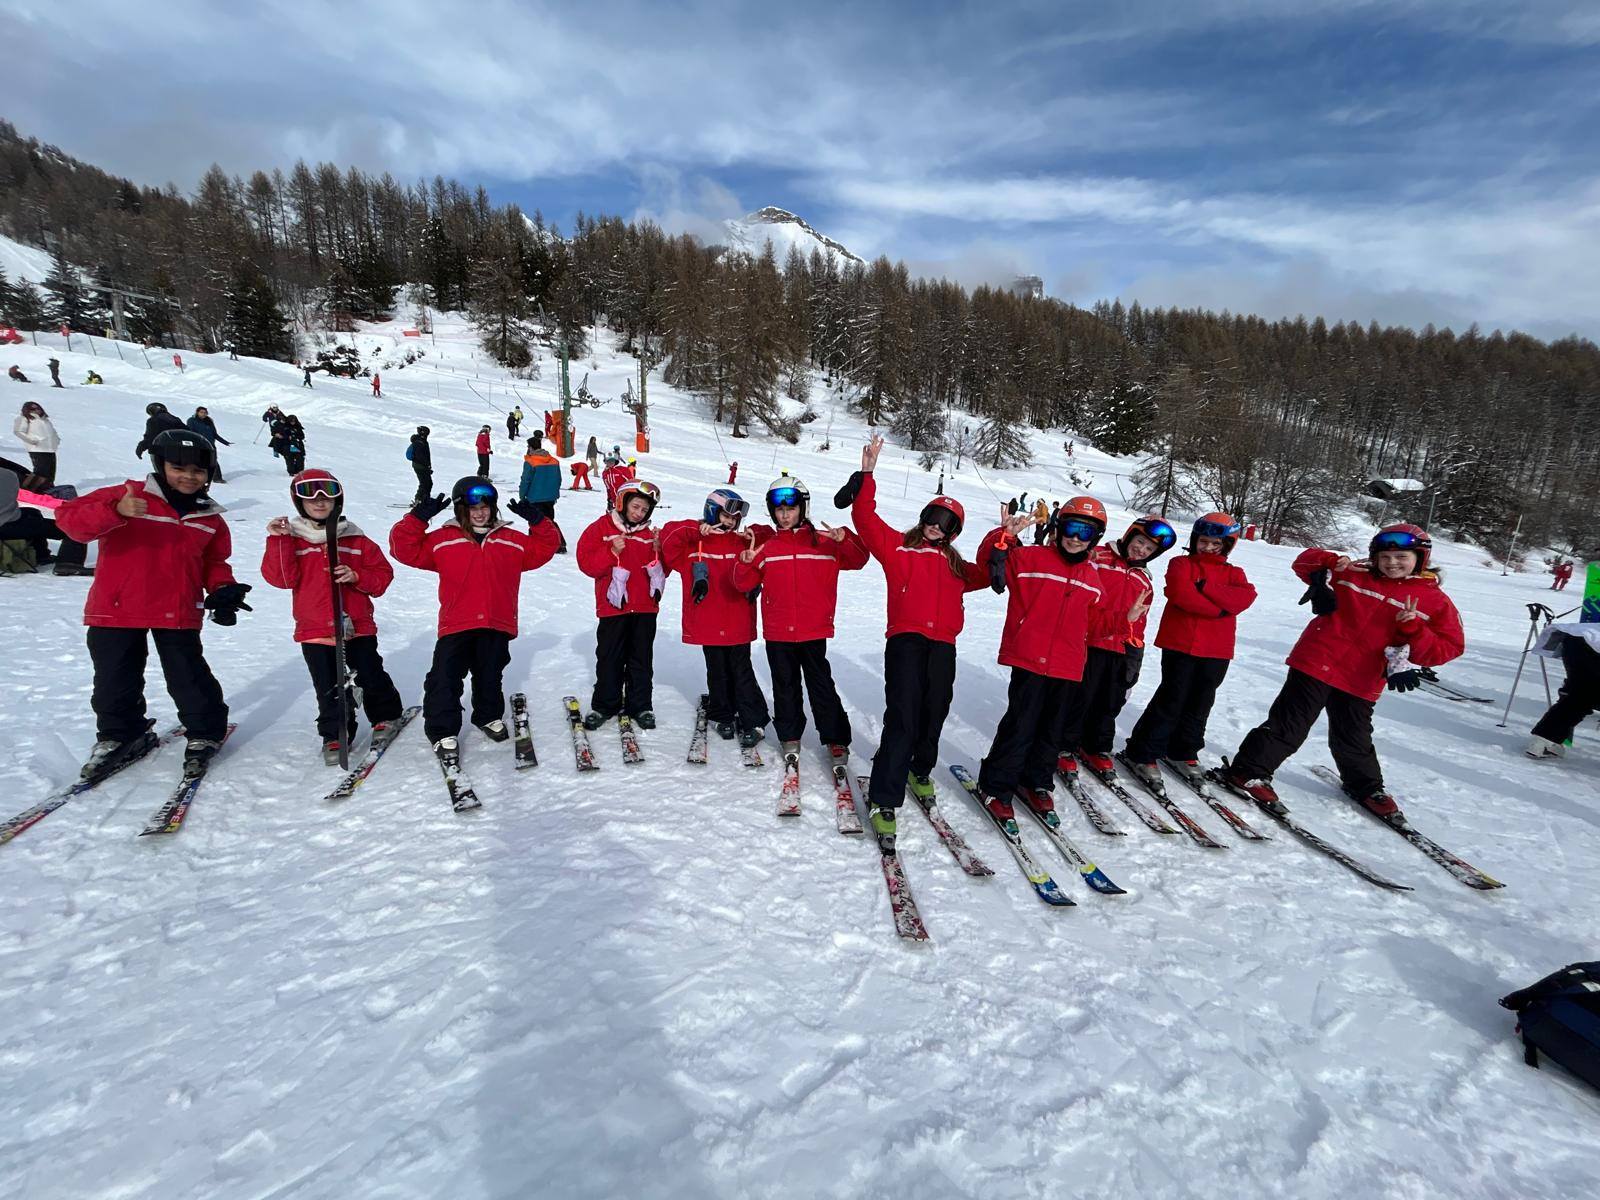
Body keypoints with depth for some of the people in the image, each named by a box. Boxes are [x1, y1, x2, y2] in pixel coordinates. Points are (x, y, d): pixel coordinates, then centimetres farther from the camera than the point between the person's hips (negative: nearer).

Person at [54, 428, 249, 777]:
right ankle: (118, 733, 33)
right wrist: (114, 511, -33)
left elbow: (214, 562, 16)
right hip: (115, 611, -1)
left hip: (178, 614, 1)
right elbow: (69, 517, -15)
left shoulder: (211, 518, 7)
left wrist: (223, 590, -3)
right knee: (114, 680, 11)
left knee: (188, 678, 3)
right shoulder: (125, 496, -5)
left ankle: (204, 732, 22)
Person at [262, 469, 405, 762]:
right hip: (314, 631, 0)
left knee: (371, 677, 9)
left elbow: (383, 574, 3)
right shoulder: (290, 538, 2)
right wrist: (278, 540, -17)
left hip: (357, 626, 0)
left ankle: (387, 716, 31)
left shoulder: (356, 539, 3)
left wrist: (357, 576, -15)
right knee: (328, 689, 7)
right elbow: (282, 578, -10)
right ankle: (335, 735, 21)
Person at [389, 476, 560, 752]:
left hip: (497, 625, 2)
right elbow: (406, 549, -1)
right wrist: (418, 518, -11)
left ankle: (489, 716, 39)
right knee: (445, 678, -3)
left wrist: (538, 522, -3)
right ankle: (442, 730, 11)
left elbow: (544, 548, 11)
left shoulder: (513, 541, 9)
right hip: (455, 624, -2)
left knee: (490, 676, 18)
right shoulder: (441, 540, 3)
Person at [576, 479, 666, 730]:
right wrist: (612, 552, -19)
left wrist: (659, 551, -9)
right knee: (609, 658, 5)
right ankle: (605, 704, 20)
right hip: (613, 606, -2)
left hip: (645, 607, 3)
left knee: (642, 658, 9)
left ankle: (640, 705, 20)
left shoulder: (649, 534, 11)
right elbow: (587, 563, -6)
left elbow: (662, 570, 9)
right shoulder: (601, 528, 1)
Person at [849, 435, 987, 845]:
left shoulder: (955, 564, 23)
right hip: (905, 639, -5)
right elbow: (865, 519, 0)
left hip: (943, 646, 5)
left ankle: (920, 770, 37)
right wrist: (866, 476, -8)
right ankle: (883, 800, -9)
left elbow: (985, 574, 19)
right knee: (902, 718, -13)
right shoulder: (897, 546, 9)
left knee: (933, 715, 11)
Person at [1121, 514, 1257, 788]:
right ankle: (1142, 753, 2)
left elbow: (1245, 597, -8)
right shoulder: (1182, 564, 5)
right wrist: (1217, 609, -13)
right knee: (1172, 700, -5)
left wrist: (1205, 587, -15)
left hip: (1216, 652, 3)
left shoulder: (1234, 574, 14)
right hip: (1181, 644, -3)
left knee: (1200, 705, 11)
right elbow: (1180, 592, -18)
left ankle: (1183, 752, 27)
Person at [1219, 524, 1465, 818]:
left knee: (1354, 738, 18)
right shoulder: (1353, 574, 2)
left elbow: (1449, 647, 1)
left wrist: (1413, 631, -16)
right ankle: (1248, 772, 5)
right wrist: (1329, 562, -12)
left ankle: (1366, 787, 42)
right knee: (1289, 724, -3)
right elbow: (1305, 562, 9)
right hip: (1317, 663, -2)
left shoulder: (1435, 601, 5)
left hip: (1362, 682, 3)